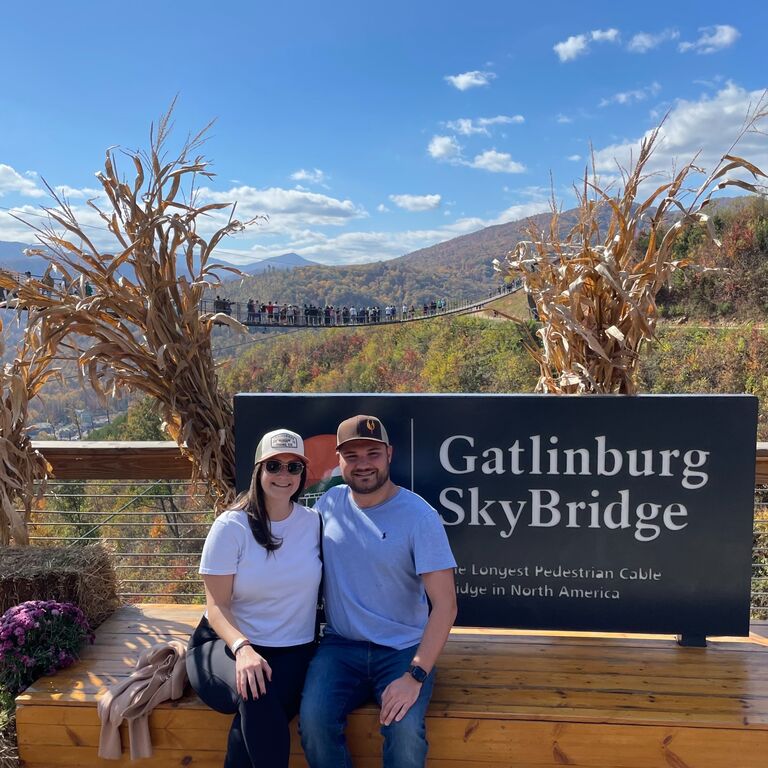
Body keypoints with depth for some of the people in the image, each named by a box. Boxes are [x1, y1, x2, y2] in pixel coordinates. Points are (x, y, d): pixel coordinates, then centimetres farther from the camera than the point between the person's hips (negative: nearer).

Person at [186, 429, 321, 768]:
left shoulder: (313, 523, 2)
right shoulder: (231, 526, -6)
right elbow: (216, 606, -8)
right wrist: (242, 648, -26)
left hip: (293, 651, 1)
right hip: (227, 644, -1)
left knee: (255, 715, -31)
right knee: (256, 695, -35)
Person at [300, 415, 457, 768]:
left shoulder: (419, 516, -11)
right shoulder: (328, 503, 3)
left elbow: (445, 604, -13)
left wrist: (415, 676, -21)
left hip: (404, 649, -2)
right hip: (340, 645, 3)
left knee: (405, 732, -28)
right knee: (313, 720, -24)